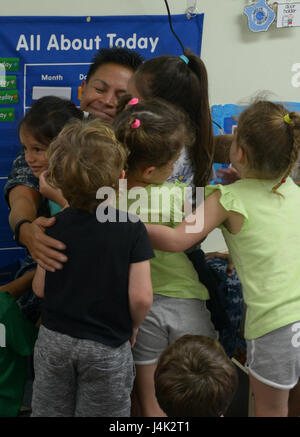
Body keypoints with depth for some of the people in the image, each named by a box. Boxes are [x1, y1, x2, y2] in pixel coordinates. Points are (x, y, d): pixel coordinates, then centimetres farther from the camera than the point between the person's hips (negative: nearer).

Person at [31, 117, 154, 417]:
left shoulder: (55, 226, -9)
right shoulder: (132, 229, -16)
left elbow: (40, 288, -2)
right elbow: (141, 297, -18)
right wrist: (132, 326, 2)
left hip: (54, 340, 3)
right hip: (107, 347, -2)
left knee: (49, 411, 19)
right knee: (102, 413, 14)